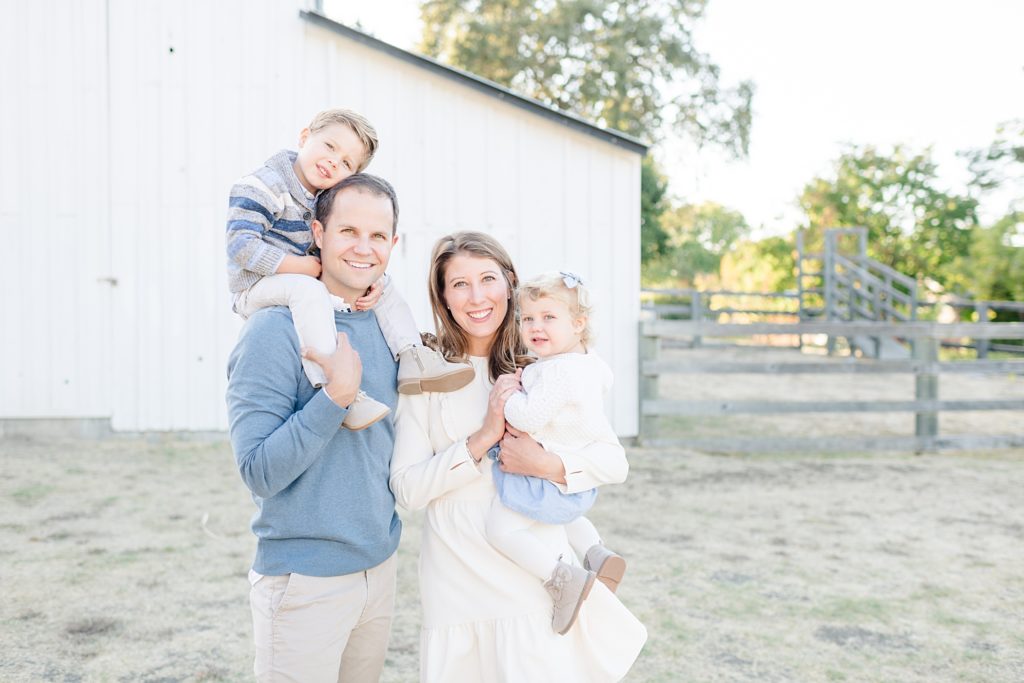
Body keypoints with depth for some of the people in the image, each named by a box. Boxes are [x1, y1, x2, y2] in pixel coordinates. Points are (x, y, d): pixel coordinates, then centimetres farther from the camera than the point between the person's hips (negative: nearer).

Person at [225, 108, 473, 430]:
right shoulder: (263, 186, -17)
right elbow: (242, 246, -25)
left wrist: (372, 280, -18)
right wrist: (309, 268, -26)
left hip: (310, 284, 8)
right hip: (257, 289, -8)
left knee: (383, 285, 2)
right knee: (308, 290, -39)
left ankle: (412, 360, -10)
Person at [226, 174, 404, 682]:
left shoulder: (386, 329, 4)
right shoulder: (275, 330, -16)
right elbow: (260, 472, -20)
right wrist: (338, 393, -28)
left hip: (379, 565, 7)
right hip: (306, 582, -6)